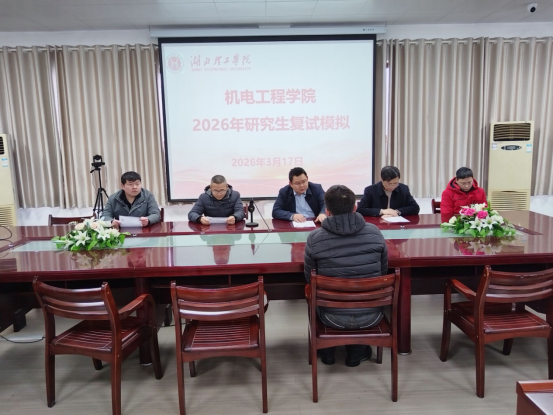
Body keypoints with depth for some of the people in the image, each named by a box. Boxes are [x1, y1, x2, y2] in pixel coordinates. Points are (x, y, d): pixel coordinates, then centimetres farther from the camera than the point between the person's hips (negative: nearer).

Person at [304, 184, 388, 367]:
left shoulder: (315, 238, -15)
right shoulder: (374, 233, -9)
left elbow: (309, 278, 0)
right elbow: (383, 272, 6)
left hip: (334, 317, -1)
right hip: (371, 316, 2)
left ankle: (327, 350, 44)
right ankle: (357, 351, 40)